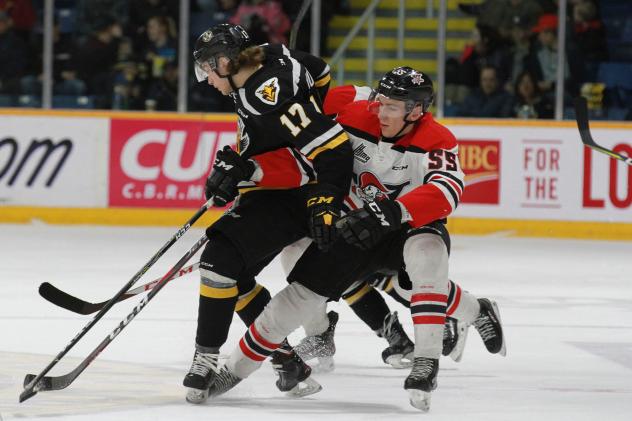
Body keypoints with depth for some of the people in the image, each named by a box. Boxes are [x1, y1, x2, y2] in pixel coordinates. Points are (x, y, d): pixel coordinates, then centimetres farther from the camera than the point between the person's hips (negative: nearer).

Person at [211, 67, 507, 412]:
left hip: (411, 228, -3)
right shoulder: (355, 117, -14)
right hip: (356, 225, 3)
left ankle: (426, 360, -36)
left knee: (426, 253, -36)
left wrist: (391, 212, -52)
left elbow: (447, 190, -40)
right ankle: (236, 367, 10)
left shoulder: (437, 142, -22)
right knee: (305, 288, -5)